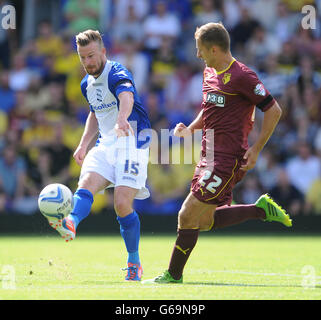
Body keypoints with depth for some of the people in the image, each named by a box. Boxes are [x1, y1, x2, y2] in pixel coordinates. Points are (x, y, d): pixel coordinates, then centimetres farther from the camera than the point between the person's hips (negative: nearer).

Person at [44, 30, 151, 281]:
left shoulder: (117, 73, -14)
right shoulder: (87, 84, 14)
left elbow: (127, 95, -37)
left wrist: (122, 119, -59)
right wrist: (84, 145, 21)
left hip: (132, 143, -7)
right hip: (105, 145, 7)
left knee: (123, 203, -15)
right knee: (87, 183, -23)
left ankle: (134, 263, 1)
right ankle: (71, 222, -52)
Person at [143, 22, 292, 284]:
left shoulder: (241, 76, -15)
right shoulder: (209, 73, 12)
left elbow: (274, 110, -12)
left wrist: (256, 149, -14)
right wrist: (191, 128, 8)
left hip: (227, 161, -10)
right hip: (209, 157, 10)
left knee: (188, 216, -9)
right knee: (204, 221, 12)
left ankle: (174, 275, 4)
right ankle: (261, 210, 22)